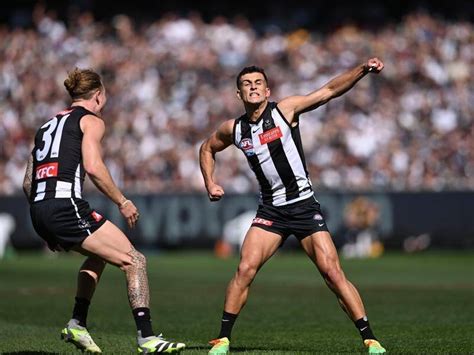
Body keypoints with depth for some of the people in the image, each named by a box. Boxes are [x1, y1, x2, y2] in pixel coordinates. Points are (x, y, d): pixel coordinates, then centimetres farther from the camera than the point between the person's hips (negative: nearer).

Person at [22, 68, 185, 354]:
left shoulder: (48, 125, 26)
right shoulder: (91, 120, 4)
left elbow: (28, 183, 23)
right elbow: (93, 167, -13)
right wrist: (122, 202, -4)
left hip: (39, 212, 8)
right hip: (66, 206, -8)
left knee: (100, 254, 32)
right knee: (135, 262, -3)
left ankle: (78, 324, 23)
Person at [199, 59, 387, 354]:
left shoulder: (285, 110, -6)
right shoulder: (234, 129, 4)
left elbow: (330, 91, -14)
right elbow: (207, 149, 25)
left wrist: (362, 70, -26)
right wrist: (210, 183, 12)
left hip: (304, 205, -3)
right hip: (270, 210, 3)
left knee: (332, 271, -11)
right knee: (245, 269, -12)